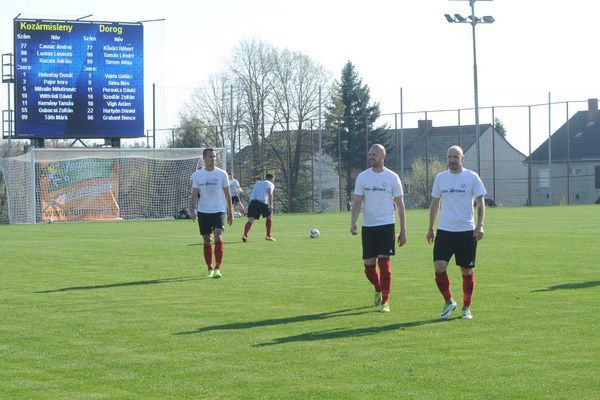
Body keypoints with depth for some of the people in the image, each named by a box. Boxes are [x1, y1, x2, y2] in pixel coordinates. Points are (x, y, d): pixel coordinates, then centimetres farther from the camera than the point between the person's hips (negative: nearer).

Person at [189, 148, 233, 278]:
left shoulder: (222, 174, 2)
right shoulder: (197, 175, 3)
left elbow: (227, 194, 8)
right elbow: (194, 194, 2)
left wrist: (230, 212, 9)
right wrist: (192, 210, -12)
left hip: (219, 210, -1)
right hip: (203, 212, 2)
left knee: (218, 237, -16)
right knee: (207, 241, 5)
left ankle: (217, 268, -17)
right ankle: (210, 269, 16)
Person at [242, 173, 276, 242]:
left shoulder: (257, 183, 32)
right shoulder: (270, 184, 13)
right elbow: (270, 193, -6)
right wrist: (271, 205, -14)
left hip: (252, 202, 4)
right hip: (262, 202, -4)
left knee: (250, 220, -2)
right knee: (269, 217, 14)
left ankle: (245, 235, -20)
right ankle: (268, 236, 12)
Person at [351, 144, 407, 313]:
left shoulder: (392, 177, -1)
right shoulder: (362, 177, 5)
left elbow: (400, 205, 3)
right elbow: (357, 202, 2)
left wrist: (403, 231, 1)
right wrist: (353, 222, -14)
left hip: (386, 226, -3)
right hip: (367, 227, 3)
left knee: (384, 263, -10)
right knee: (369, 265, 6)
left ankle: (385, 301, -4)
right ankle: (378, 290, 35)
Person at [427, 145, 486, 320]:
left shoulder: (472, 177, -2)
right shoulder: (440, 178, 7)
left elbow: (480, 203, -2)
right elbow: (435, 204, 14)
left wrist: (480, 226, -14)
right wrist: (430, 229, 11)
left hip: (467, 232, -2)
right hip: (444, 231, 2)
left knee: (467, 271, 5)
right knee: (439, 266, -12)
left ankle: (466, 308, 19)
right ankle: (449, 302, 7)